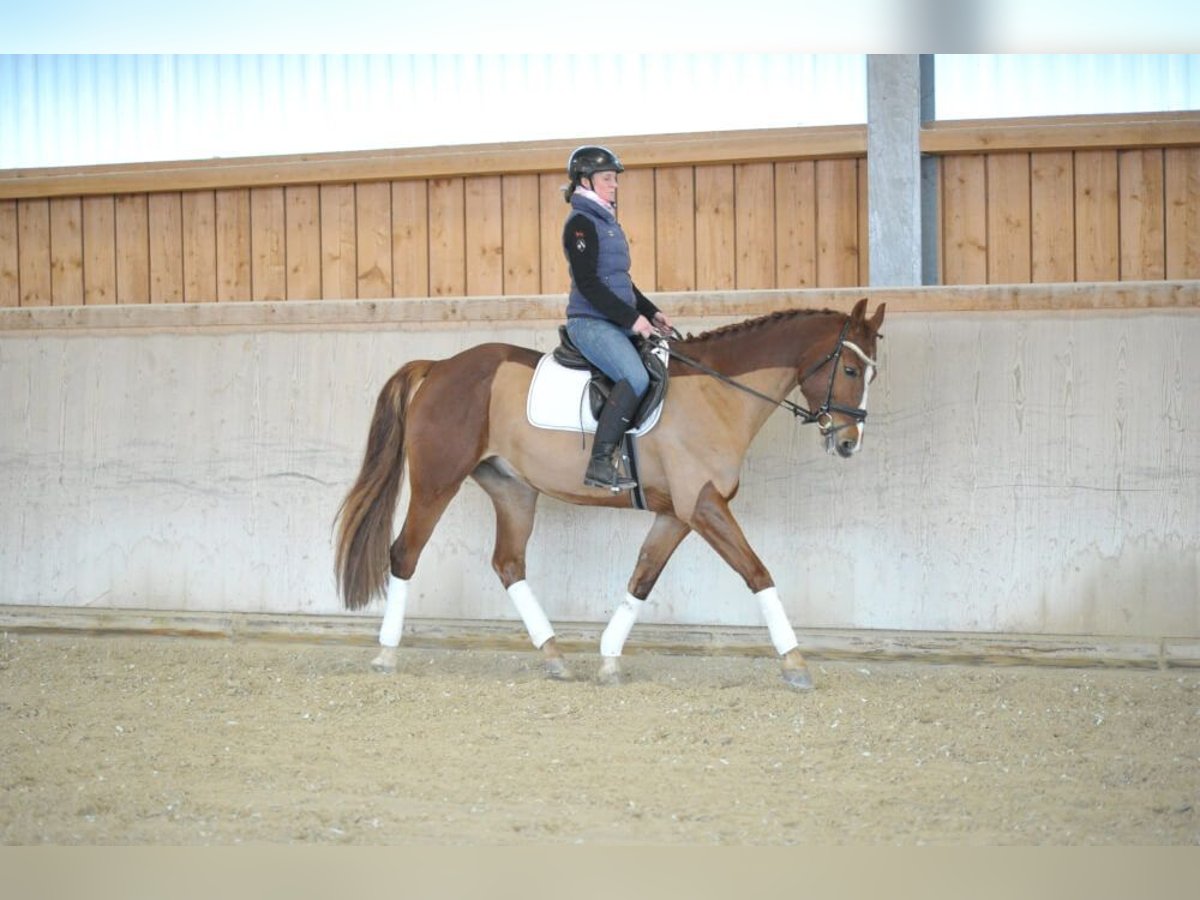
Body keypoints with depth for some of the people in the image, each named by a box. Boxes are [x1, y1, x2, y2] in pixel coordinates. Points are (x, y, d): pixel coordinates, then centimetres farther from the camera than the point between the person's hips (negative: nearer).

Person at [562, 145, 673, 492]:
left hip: (618, 323, 10)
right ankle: (600, 464, -28)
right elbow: (587, 284, -18)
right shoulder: (581, 223, -9)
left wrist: (651, 313, 14)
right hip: (591, 322, -10)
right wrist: (632, 317, -19)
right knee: (635, 378, -29)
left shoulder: (608, 222, 19)